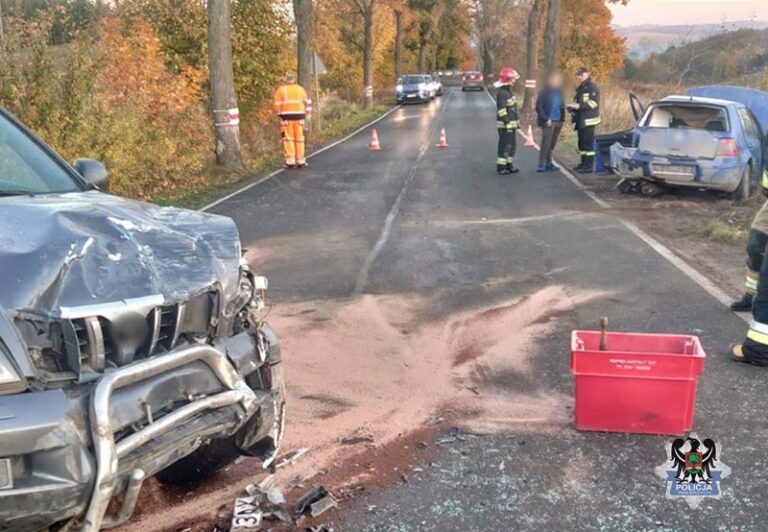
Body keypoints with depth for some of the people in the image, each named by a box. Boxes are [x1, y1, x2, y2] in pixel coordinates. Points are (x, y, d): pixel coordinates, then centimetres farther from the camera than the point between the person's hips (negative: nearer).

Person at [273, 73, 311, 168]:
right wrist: (305, 112, 17)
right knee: (299, 138, 8)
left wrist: (279, 113, 7)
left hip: (286, 116, -2)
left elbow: (276, 105, -4)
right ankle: (300, 160, 11)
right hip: (299, 115, 2)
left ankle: (290, 161, -2)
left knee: (288, 138, 2)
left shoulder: (280, 90, 2)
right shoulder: (300, 89, 10)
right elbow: (307, 103, 8)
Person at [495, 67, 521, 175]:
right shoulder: (501, 93, -17)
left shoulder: (508, 91, 15)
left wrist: (516, 122, 20)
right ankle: (501, 167, 2)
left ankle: (509, 166, 24)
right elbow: (501, 110, -22)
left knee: (512, 146, 15)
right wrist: (507, 122, -24)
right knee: (504, 146, -5)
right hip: (505, 125, -10)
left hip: (512, 124, 10)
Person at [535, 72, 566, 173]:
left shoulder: (558, 91, 12)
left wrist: (562, 119, 5)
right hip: (548, 122, -6)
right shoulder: (544, 92, -7)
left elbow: (562, 106, 17)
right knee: (546, 144, -8)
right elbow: (538, 107, -11)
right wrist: (546, 119, -16)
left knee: (552, 144, 10)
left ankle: (549, 163, 18)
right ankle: (541, 165, -5)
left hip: (557, 122, 6)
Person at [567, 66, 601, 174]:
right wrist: (573, 107, 10)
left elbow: (594, 102, -19)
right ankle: (584, 164, 21)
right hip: (580, 119, 9)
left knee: (588, 143, -10)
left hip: (588, 120, -9)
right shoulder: (580, 88, 20)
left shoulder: (592, 86, -9)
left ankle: (589, 166, -9)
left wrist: (579, 106, -23)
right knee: (582, 143, 13)